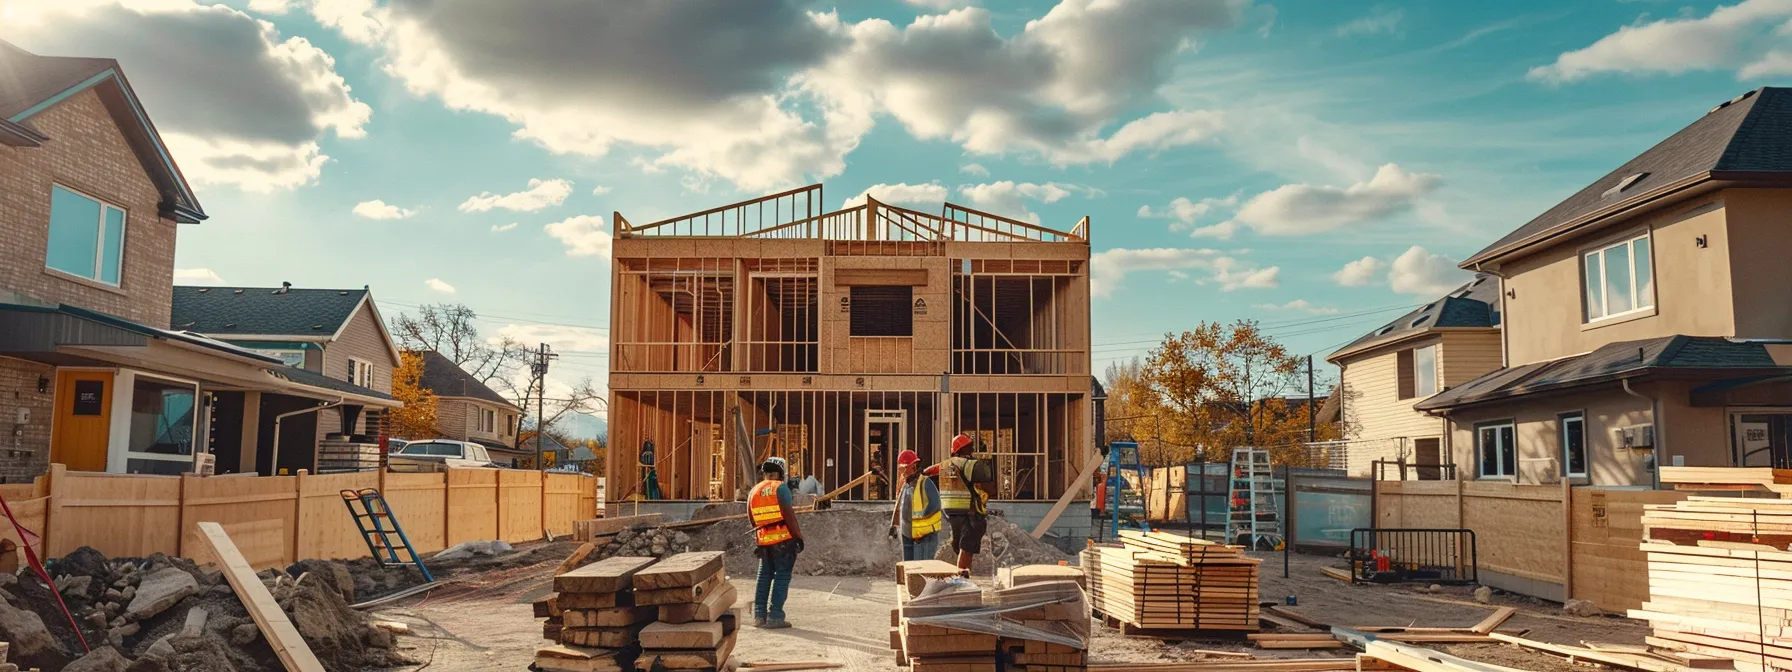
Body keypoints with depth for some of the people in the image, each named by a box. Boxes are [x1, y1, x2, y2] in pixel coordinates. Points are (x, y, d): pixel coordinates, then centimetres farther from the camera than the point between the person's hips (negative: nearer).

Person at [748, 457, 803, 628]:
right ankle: (775, 616, -5)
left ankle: (759, 615, 14)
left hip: (764, 540, 6)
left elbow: (752, 519, 16)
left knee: (764, 576, 14)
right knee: (782, 576, -1)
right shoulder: (780, 488, -8)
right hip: (784, 539, -6)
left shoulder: (753, 491, 12)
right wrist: (798, 536, -9)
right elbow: (788, 514, -14)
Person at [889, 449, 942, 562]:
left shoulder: (925, 483, -13)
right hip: (907, 535, 8)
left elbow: (934, 507, -18)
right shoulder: (905, 484, 13)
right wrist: (894, 525, 17)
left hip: (925, 535, -8)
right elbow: (899, 507, 23)